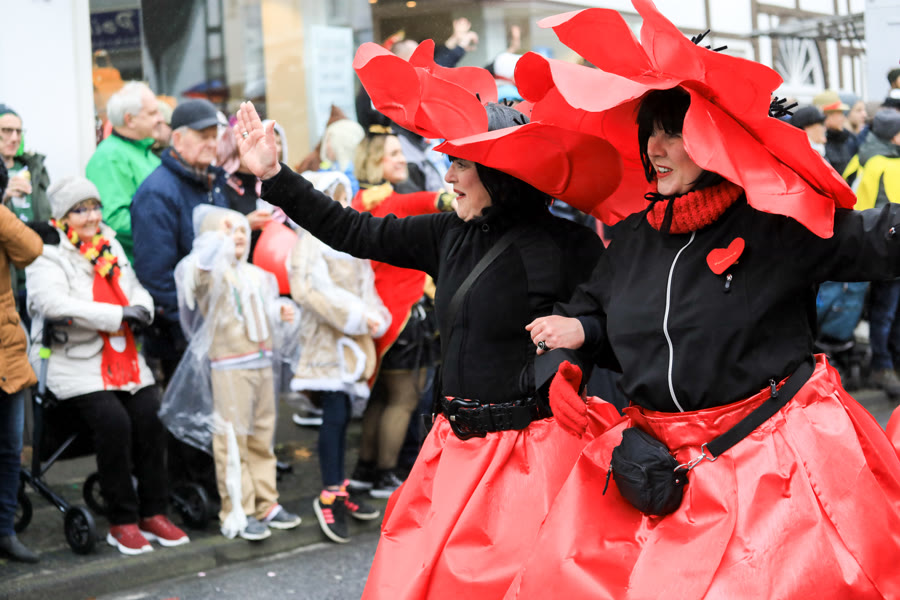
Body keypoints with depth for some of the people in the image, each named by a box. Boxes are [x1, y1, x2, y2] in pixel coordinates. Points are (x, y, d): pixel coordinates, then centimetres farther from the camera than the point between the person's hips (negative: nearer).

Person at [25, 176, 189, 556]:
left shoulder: (111, 248, 18)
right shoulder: (48, 255, -4)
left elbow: (136, 289, 20)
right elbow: (53, 303, -21)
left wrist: (140, 308, -7)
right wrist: (119, 315, -20)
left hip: (126, 360, 6)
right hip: (77, 365, -6)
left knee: (151, 416, -19)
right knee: (113, 421, -27)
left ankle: (153, 513, -7)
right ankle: (122, 521, -13)